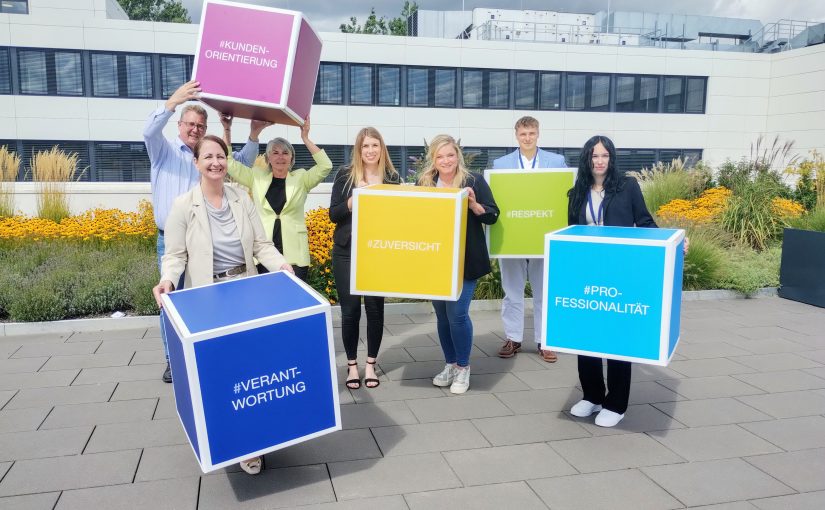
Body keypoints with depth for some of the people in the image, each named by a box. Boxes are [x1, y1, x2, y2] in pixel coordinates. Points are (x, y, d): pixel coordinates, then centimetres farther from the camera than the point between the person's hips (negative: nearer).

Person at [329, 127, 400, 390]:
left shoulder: (392, 177, 3)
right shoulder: (345, 175, 0)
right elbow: (333, 214, -3)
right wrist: (355, 198, -17)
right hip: (347, 251, -1)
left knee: (375, 307, 5)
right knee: (350, 309, 2)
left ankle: (370, 364, 20)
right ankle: (352, 365, 19)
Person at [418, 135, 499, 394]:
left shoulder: (474, 181, -4)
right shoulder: (424, 183, 4)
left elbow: (493, 216, -5)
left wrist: (474, 204, -22)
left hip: (465, 260, -4)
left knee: (457, 313, -7)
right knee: (441, 314, 11)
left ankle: (463, 367, 12)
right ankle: (450, 364, 27)